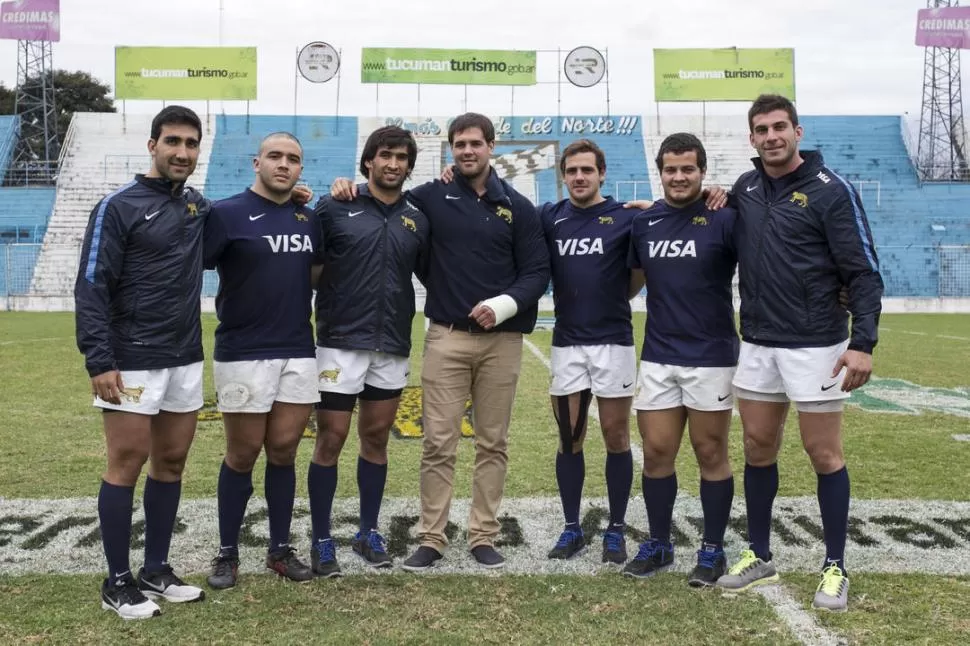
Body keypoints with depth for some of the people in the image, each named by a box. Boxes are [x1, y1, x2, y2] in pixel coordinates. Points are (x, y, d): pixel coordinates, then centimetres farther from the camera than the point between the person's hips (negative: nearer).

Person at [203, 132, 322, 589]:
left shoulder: (309, 219, 10)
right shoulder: (226, 213, -6)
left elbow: (318, 269, 23)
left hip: (299, 353, 4)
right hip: (242, 355, -4)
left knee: (284, 451, 9)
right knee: (242, 455, 5)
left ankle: (280, 549, 22)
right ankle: (227, 553, 21)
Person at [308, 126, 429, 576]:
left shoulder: (418, 219, 7)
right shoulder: (335, 208, -3)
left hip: (393, 347, 4)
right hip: (340, 343, -3)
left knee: (376, 440, 13)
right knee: (330, 441, 2)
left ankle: (369, 533, 27)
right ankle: (322, 541, 16)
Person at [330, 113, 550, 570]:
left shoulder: (517, 207, 4)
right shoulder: (432, 197, 4)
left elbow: (537, 271, 2)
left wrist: (506, 304, -14)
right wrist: (348, 188, -5)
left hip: (502, 340, 1)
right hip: (446, 337, -1)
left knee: (493, 443, 8)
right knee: (438, 443, 1)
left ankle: (484, 537, 20)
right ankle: (431, 539, 13)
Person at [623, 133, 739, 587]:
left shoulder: (724, 220, -6)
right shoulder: (642, 222, 7)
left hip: (711, 357, -4)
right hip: (657, 357, 4)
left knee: (711, 455, 6)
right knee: (656, 453, 8)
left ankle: (712, 550, 20)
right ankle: (657, 545, 24)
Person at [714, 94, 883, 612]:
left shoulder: (830, 191, -8)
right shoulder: (745, 188, 7)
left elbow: (863, 272, -11)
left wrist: (863, 342, -21)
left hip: (815, 345, -5)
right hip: (756, 344, 5)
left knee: (824, 454, 3)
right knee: (758, 450, 11)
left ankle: (835, 568, 18)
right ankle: (759, 557, 25)